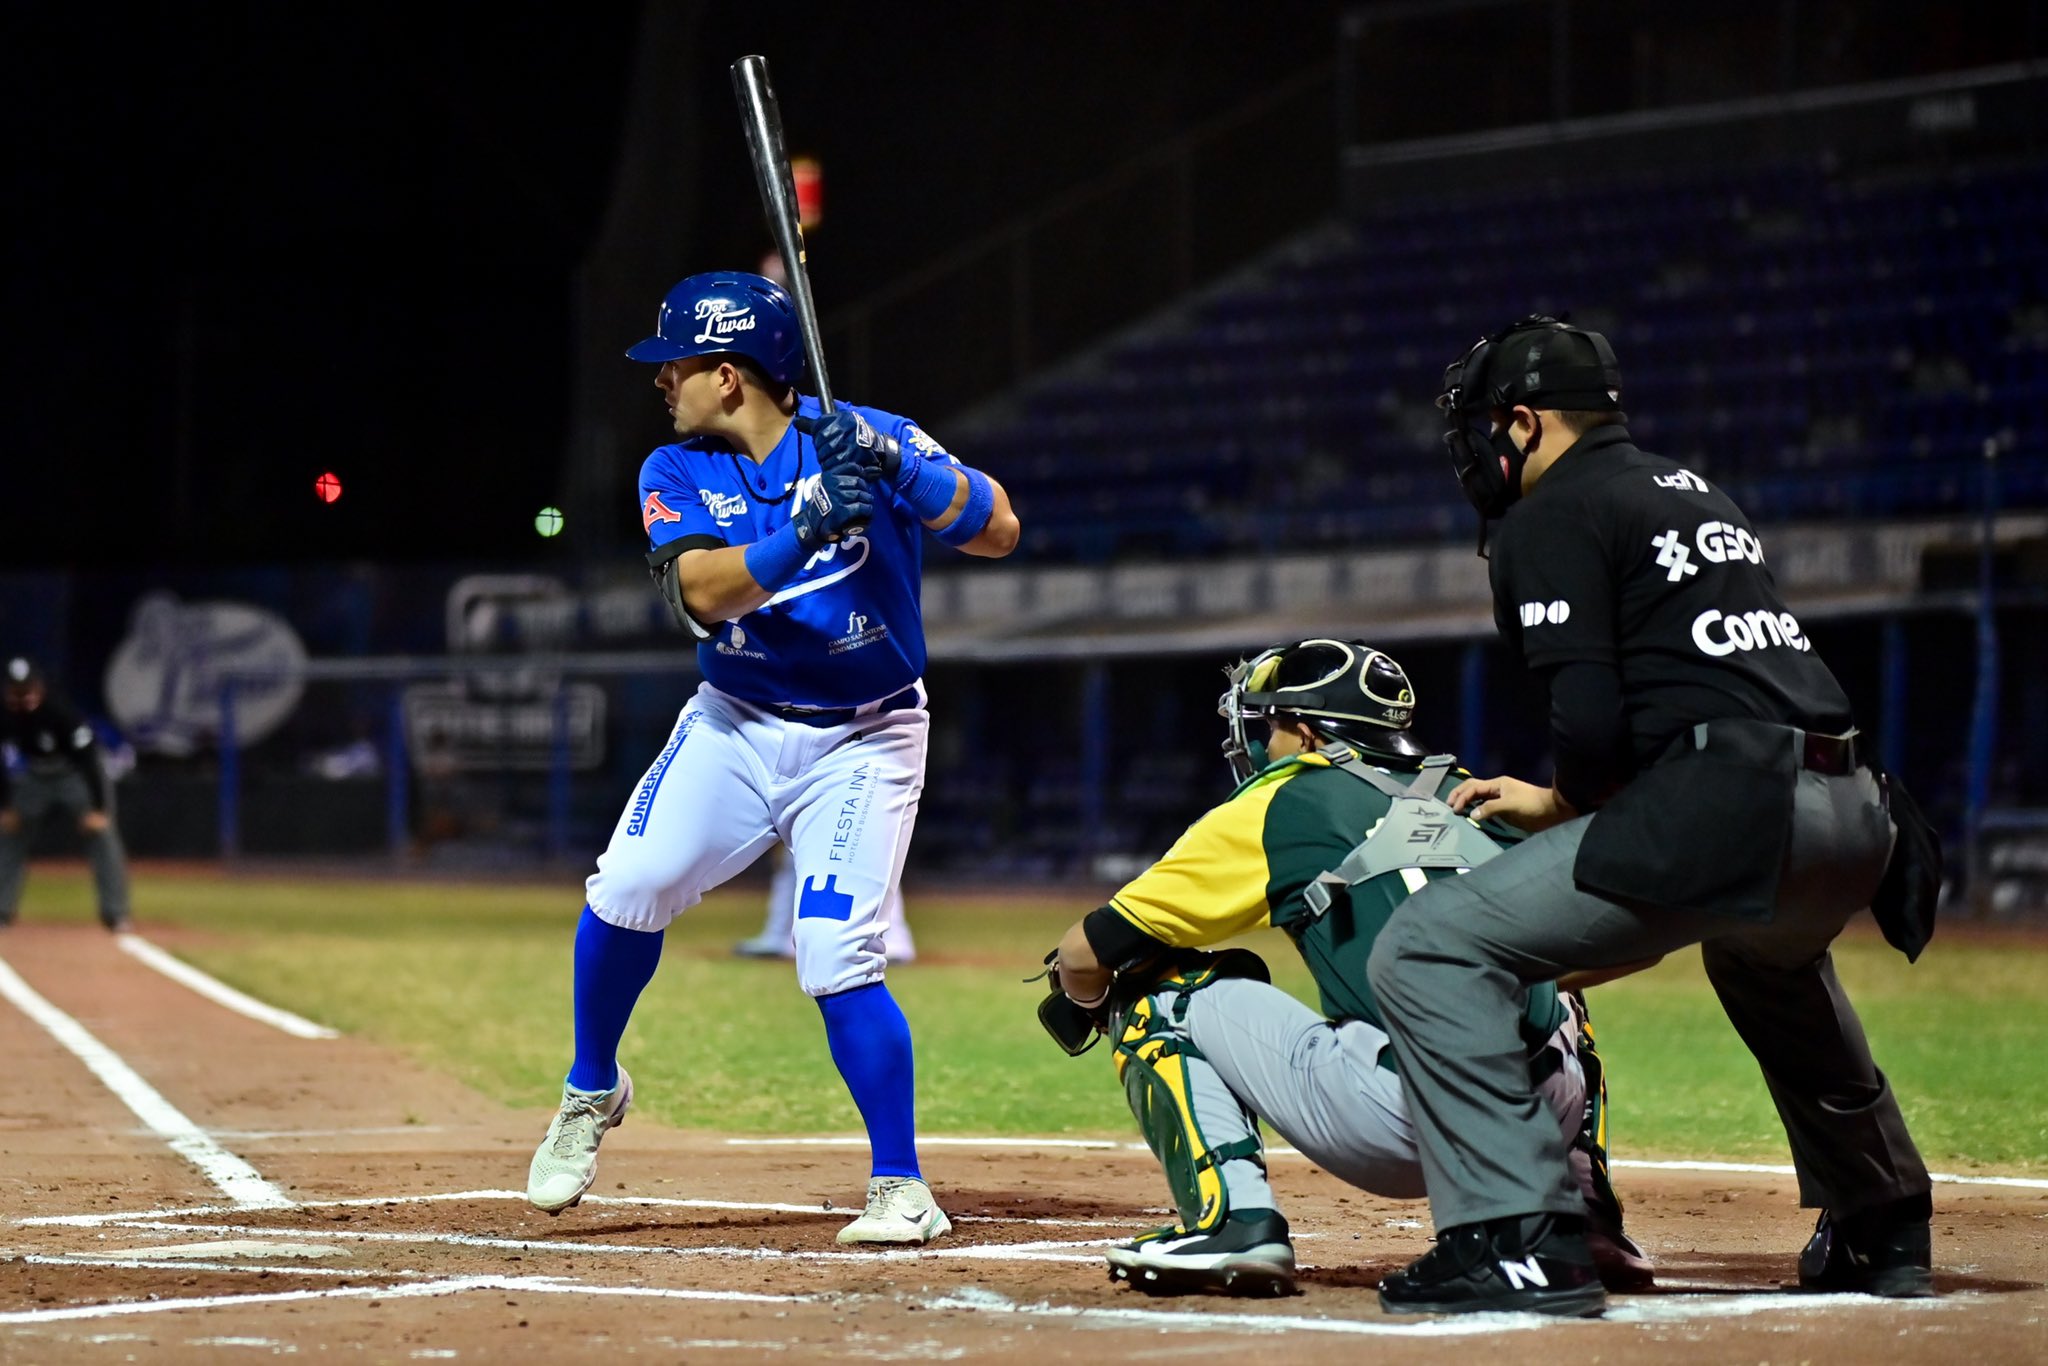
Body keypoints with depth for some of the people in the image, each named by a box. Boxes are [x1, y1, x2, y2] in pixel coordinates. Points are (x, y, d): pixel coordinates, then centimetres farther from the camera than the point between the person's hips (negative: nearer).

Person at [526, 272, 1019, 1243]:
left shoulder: (863, 440, -10)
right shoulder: (676, 474, -2)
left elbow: (998, 534, -17)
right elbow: (704, 590, -20)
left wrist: (895, 470, -31)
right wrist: (808, 527, -35)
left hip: (859, 742, -3)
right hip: (733, 725, 3)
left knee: (837, 962, -16)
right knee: (628, 890, -15)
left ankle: (902, 1188, -4)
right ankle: (592, 1090, 12)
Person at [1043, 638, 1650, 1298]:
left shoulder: (1274, 805, 12)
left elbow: (1081, 959, 16)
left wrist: (1094, 999, 39)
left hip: (1398, 1126, -5)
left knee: (1157, 991, 12)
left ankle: (1234, 1217, -6)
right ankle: (1584, 1209, 20)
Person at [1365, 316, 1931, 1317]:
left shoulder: (1551, 517, 0)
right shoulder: (1693, 494, 26)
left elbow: (1590, 720, -11)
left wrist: (1570, 805, 10)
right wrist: (1558, 804, 30)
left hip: (1725, 817, -9)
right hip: (1854, 818, 9)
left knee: (1429, 948, -7)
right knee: (1767, 952, 43)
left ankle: (1519, 1239, -17)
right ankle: (1882, 1230, 47)